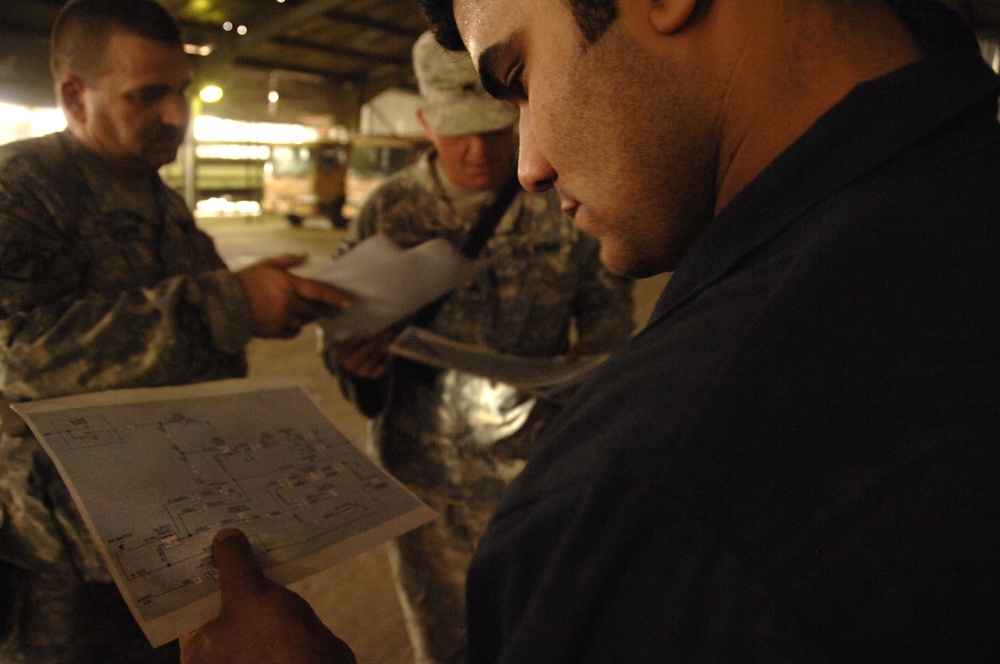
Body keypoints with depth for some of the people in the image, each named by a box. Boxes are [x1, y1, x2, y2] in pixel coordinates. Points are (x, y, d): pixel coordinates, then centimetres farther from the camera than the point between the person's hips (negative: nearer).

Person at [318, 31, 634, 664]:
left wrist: (594, 356, -14)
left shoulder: (564, 203, -5)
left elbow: (608, 300, 6)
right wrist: (354, 359, -20)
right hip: (422, 468, 1)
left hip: (533, 468, -1)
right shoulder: (389, 209, -3)